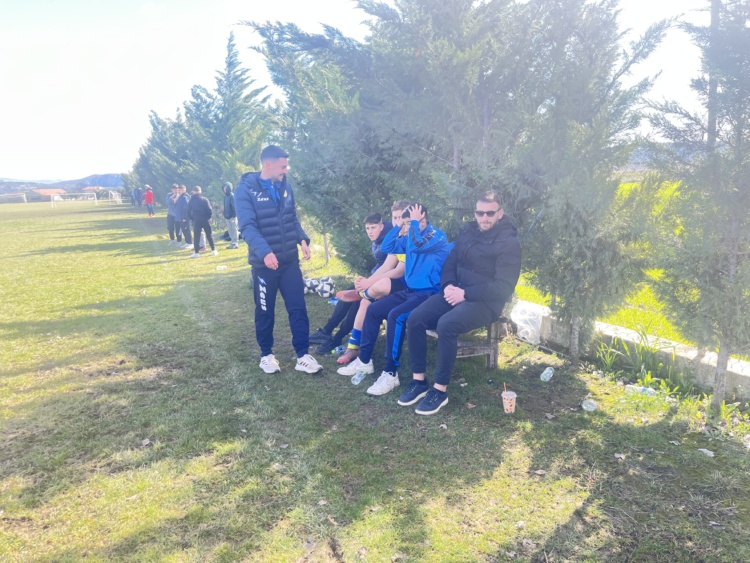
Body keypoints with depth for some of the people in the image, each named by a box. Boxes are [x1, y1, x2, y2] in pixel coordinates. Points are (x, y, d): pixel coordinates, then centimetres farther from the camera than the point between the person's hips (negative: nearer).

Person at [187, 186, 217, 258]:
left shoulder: (191, 201, 1)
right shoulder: (204, 200, -6)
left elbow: (188, 212, 2)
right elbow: (210, 210, -10)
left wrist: (192, 218, 15)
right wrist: (209, 217, 5)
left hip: (196, 221, 1)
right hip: (205, 220, -1)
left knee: (196, 236, 3)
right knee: (209, 235, 9)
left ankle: (196, 252, 0)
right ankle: (214, 250, 10)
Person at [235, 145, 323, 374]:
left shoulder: (285, 186, 5)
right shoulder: (246, 189, -11)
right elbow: (248, 227, -21)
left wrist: (302, 239, -4)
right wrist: (264, 252, -35)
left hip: (290, 261, 4)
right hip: (264, 263, -4)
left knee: (298, 308, 5)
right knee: (265, 312, 11)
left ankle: (303, 356, 15)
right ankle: (267, 355, 28)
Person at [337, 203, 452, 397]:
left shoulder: (438, 236, -12)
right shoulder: (410, 237, 13)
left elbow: (415, 246, -30)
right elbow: (386, 248, 15)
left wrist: (414, 221, -16)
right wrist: (397, 225, 7)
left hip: (428, 293, -9)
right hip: (409, 291, 9)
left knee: (395, 316, -32)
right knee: (373, 309, 4)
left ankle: (391, 373, -24)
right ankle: (364, 361, 13)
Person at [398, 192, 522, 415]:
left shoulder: (509, 243, -11)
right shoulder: (467, 231, 9)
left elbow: (504, 287, -17)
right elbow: (451, 262, 14)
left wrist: (466, 294, -21)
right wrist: (448, 285, -8)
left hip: (485, 301, -6)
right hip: (457, 292, 7)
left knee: (446, 325, -34)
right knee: (415, 319, -15)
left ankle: (440, 390, -19)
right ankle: (418, 381, -5)